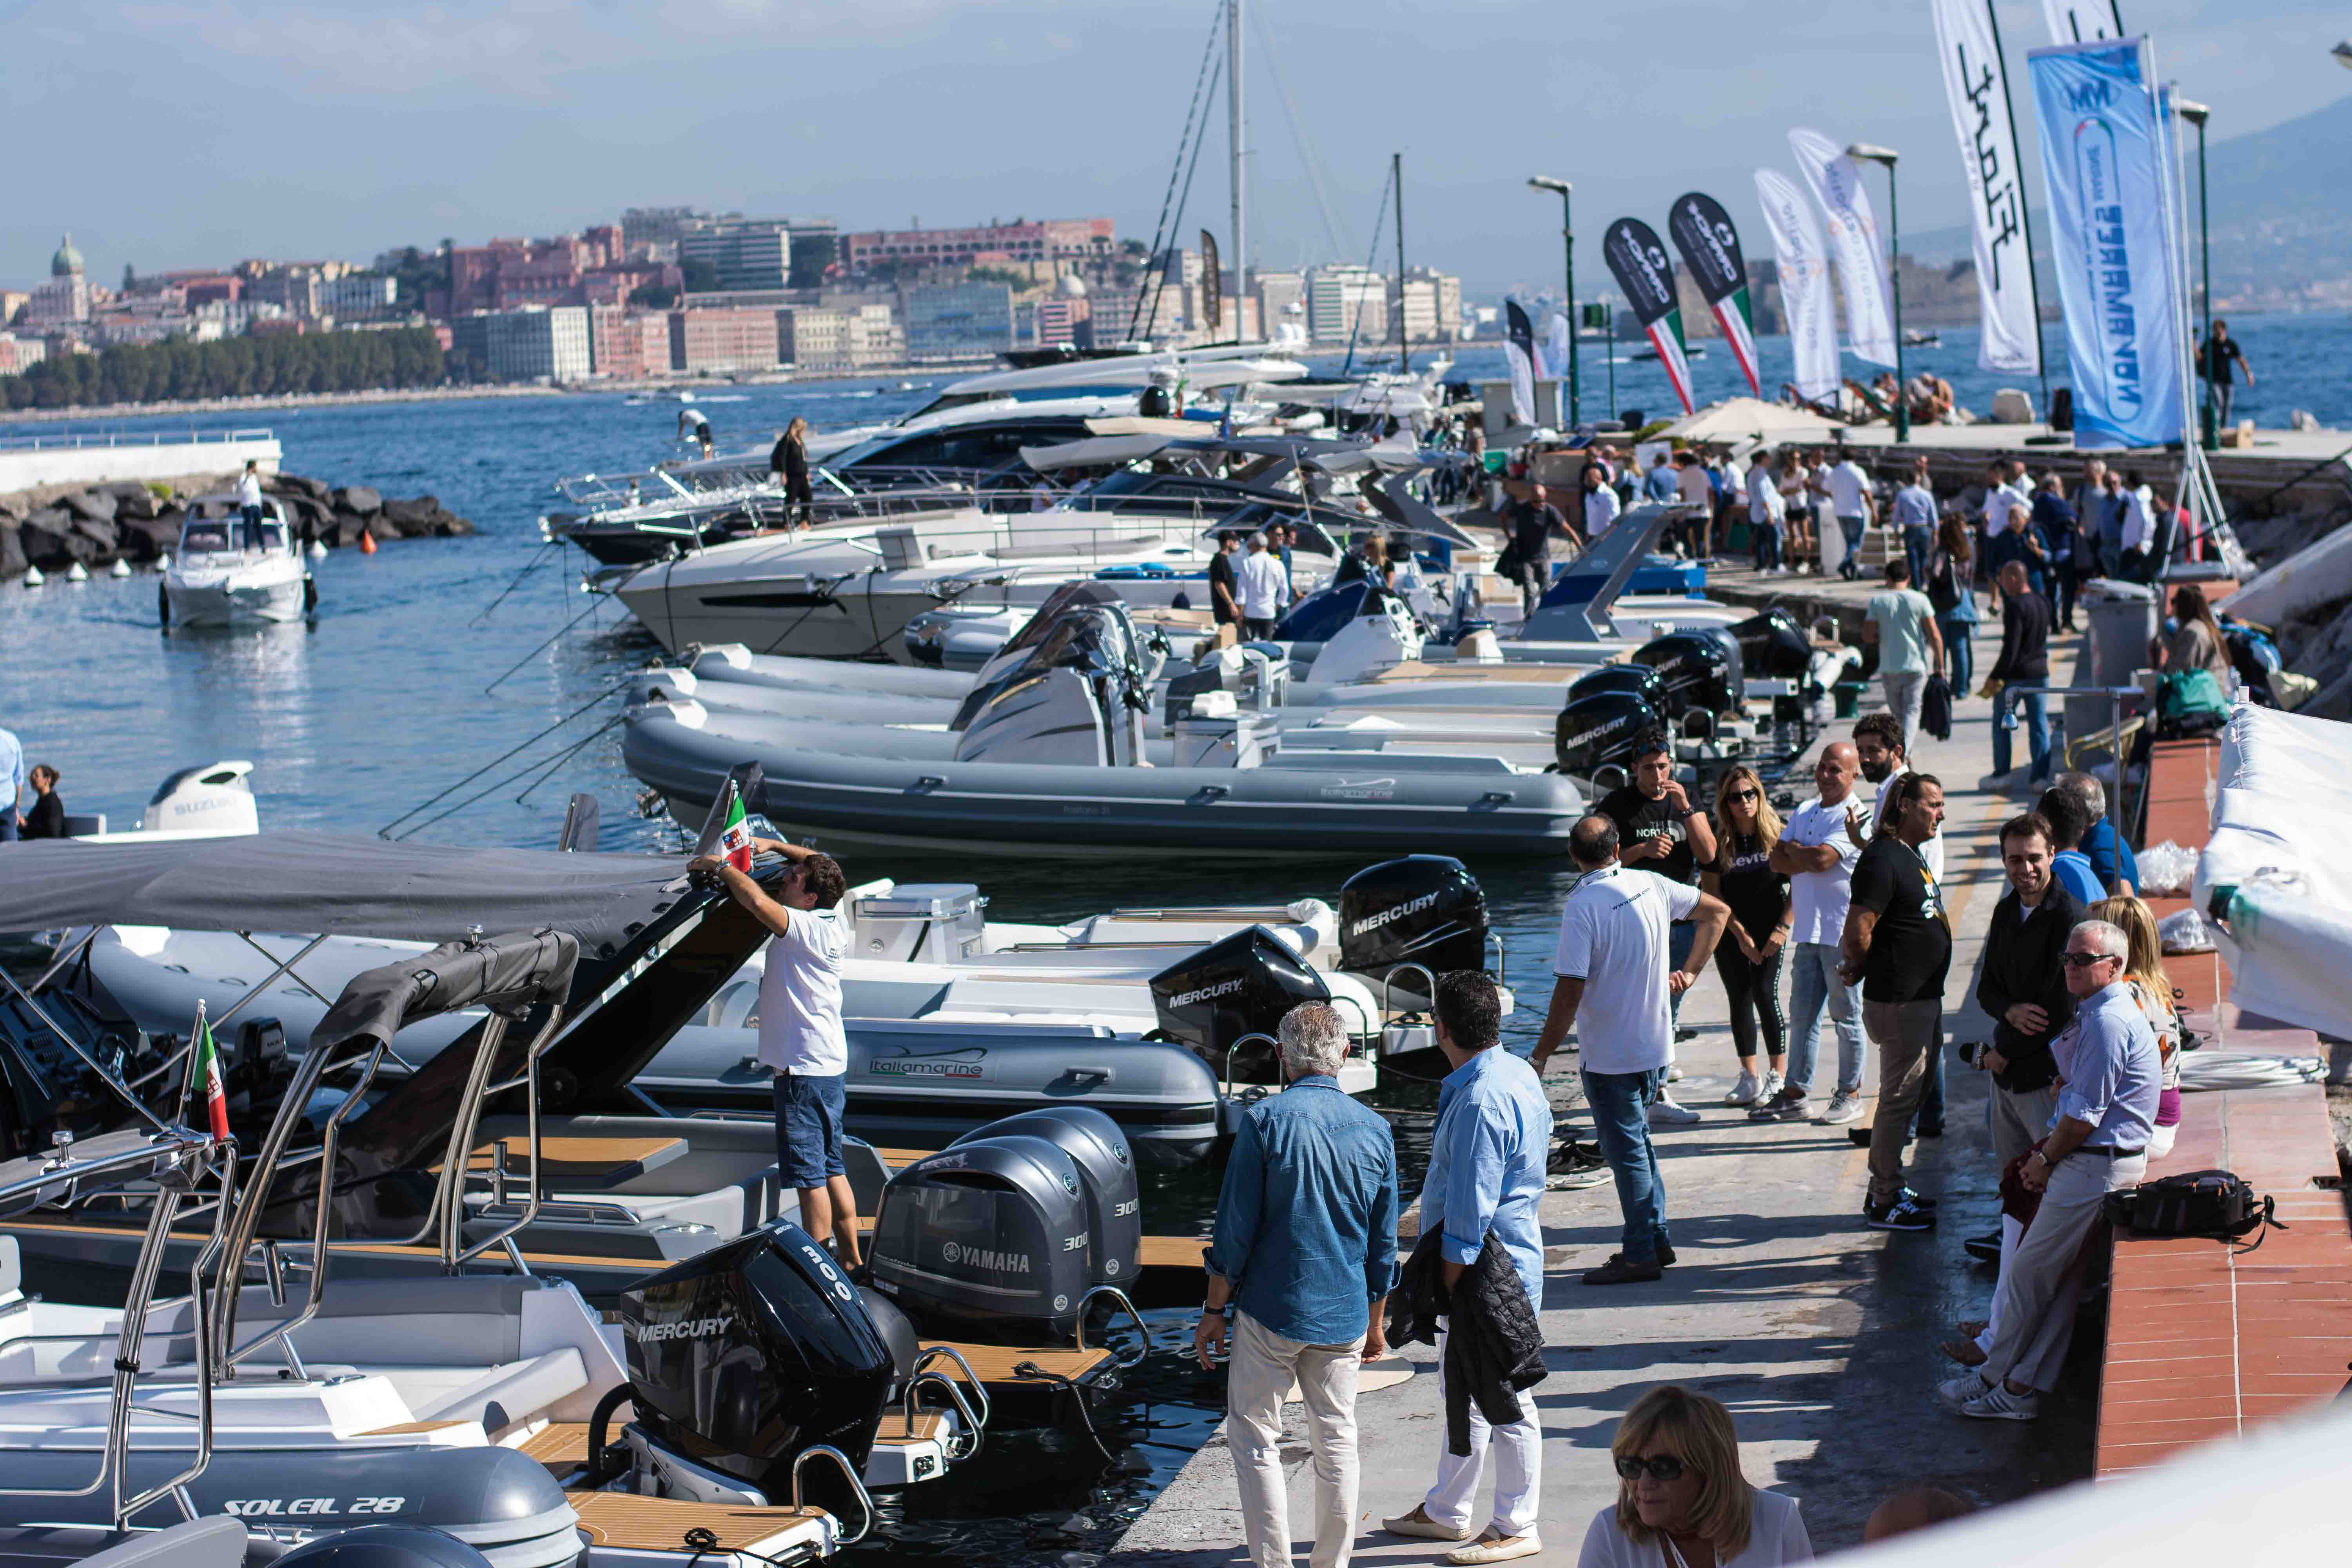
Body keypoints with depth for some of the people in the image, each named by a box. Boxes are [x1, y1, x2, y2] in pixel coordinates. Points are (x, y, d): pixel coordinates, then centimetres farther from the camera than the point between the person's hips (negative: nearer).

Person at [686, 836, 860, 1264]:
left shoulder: (806, 927, -17)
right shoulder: (828, 921, 8)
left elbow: (758, 901, -33)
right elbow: (817, 861, 27)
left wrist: (720, 867, -18)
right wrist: (772, 845, 19)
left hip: (804, 1071, -10)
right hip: (830, 1065, 10)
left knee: (809, 1174, -6)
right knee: (831, 1169, 14)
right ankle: (851, 1261, 18)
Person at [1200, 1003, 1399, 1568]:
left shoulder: (1264, 1121, -11)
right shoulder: (1374, 1130, 1)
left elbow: (1235, 1229, -10)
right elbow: (1383, 1244, 7)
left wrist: (1215, 1310, 0)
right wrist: (1375, 1323, 18)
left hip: (1271, 1309, -3)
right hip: (1344, 1314, 4)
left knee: (1254, 1437, 7)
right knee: (1336, 1440, 13)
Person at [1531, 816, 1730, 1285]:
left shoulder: (1582, 907, -20)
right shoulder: (1651, 887, 0)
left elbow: (1569, 994, -23)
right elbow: (1717, 911, 14)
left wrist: (1540, 1056, -14)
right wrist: (1690, 972, 15)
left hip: (1610, 1056, -7)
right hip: (1656, 1047, 7)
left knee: (1626, 1151, 2)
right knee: (1638, 1141, 20)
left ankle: (1641, 1255, 8)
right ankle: (1657, 1240, 26)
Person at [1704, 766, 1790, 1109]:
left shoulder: (1777, 834, -7)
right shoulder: (1719, 842, -4)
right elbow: (1713, 893, -2)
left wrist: (1782, 928, -10)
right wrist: (1742, 936, -6)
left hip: (1769, 929, -2)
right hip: (1731, 932, 2)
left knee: (1765, 994, -10)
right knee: (1739, 999, 3)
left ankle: (1778, 1075, 0)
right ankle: (1750, 1078, 12)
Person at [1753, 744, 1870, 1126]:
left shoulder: (1855, 817, -11)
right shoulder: (1805, 812, 15)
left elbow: (1821, 859, -22)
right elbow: (1777, 861, 8)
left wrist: (1793, 850, -3)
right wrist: (1806, 860, -11)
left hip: (1843, 932, -7)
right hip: (1808, 932, 7)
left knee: (1846, 1016, 3)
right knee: (1803, 1017, 10)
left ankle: (1850, 1094, 12)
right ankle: (1795, 1094, 16)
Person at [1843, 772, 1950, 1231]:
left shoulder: (1911, 857, 14)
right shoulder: (1883, 860, -19)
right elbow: (1858, 931, -24)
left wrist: (1861, 968, 13)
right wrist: (1864, 969, -7)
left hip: (1924, 996, 10)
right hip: (1899, 1000, -10)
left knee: (1912, 1094, 17)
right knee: (1899, 1098, -3)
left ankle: (1888, 1188, 28)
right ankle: (1885, 1202, 5)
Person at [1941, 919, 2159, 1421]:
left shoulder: (2108, 1022, -19)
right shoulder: (2099, 1013, 15)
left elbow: (2085, 1115, -20)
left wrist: (2045, 1159, -7)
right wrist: (2044, 1151, 10)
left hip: (2095, 1167, -10)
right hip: (2091, 1162, 10)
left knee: (2029, 1273, -1)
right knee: (2061, 1281, 10)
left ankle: (1995, 1379, 10)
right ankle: (2021, 1388, 12)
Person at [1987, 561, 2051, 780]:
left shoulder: (2015, 607, -17)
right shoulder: (2043, 603, 6)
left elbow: (2011, 648, -21)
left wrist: (1994, 677, -16)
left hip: (2015, 674, -6)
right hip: (2040, 672, 6)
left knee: (2001, 723, 9)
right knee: (2039, 725, 7)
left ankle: (2002, 771, 10)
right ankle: (2041, 775, 4)